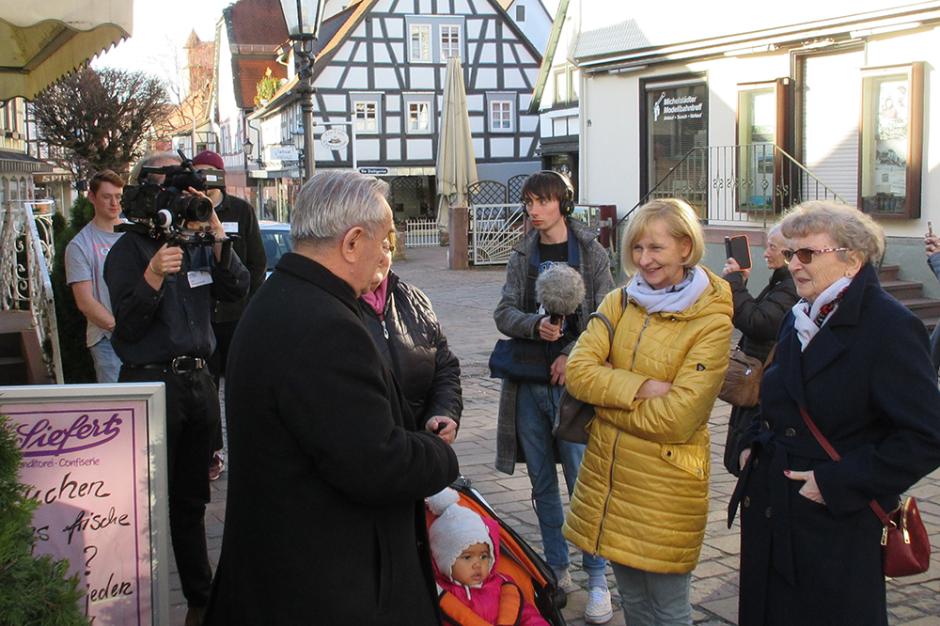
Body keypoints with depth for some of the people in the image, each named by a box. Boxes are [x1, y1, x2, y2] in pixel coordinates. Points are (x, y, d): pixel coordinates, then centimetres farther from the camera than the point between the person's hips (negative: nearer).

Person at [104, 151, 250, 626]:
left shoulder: (199, 245, 12)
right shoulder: (130, 249, -5)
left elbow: (238, 290, 0)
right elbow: (128, 324, -12)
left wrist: (217, 237, -10)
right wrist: (152, 277, -27)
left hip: (198, 378, 5)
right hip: (151, 381, -5)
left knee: (191, 499, 15)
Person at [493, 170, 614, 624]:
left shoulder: (591, 253, 0)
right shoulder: (523, 256, 10)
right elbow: (504, 313, 3)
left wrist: (573, 355, -16)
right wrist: (535, 325, -17)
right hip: (528, 383, 4)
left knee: (583, 482, -5)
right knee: (542, 484, 11)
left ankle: (597, 578, 6)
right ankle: (557, 570, 24)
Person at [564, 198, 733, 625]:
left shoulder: (712, 321, -13)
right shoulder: (620, 302, 3)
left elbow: (678, 418, -20)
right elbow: (578, 370, -8)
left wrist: (609, 397, -11)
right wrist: (641, 388, -19)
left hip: (666, 486, -5)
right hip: (607, 473, 5)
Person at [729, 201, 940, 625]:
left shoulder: (891, 327, -15)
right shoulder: (799, 319, 11)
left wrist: (838, 484, -20)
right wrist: (753, 444, 8)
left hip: (835, 529, -7)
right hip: (770, 515, 8)